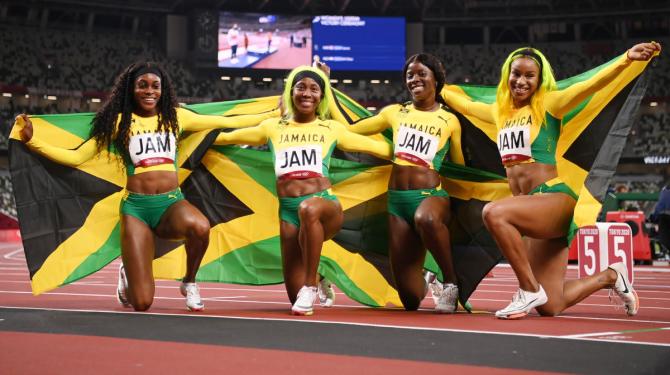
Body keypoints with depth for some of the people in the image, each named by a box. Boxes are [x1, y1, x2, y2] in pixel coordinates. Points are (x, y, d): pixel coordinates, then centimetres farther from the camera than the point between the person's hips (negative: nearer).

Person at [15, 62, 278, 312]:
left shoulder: (175, 117, 11)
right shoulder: (119, 122, 6)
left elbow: (226, 122, 16)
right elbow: (76, 157, 3)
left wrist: (272, 114, 17)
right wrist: (31, 140, -7)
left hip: (172, 202, 2)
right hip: (136, 207, -2)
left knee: (199, 226, -38)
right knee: (141, 303, -11)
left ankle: (189, 282, -5)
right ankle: (128, 275, 29)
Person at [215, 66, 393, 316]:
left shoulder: (331, 129, 12)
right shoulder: (272, 128, 15)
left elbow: (376, 147, 18)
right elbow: (226, 137, 25)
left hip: (325, 204, -2)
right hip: (288, 210, 3)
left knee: (309, 209, -42)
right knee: (295, 293, -4)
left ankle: (310, 286, -26)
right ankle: (317, 281, 35)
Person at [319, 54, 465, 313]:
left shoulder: (449, 121, 9)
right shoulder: (395, 113, 14)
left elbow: (459, 168, 17)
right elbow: (347, 129, 15)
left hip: (432, 195, -3)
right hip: (397, 200, 3)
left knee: (425, 219, -45)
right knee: (410, 299, -2)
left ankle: (451, 282, -21)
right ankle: (427, 281, 37)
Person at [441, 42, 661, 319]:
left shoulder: (548, 104, -1)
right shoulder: (500, 111, 17)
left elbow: (591, 85, -15)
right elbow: (465, 105, 36)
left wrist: (627, 58, -28)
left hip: (555, 199, -7)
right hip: (532, 210, 7)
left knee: (494, 213, -34)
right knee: (550, 307, 3)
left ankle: (529, 290, -18)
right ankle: (609, 277, 31)